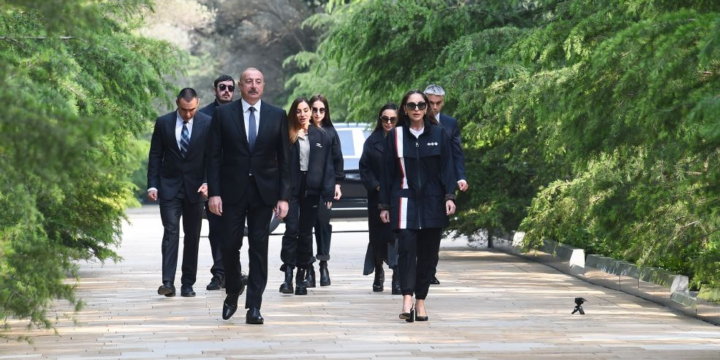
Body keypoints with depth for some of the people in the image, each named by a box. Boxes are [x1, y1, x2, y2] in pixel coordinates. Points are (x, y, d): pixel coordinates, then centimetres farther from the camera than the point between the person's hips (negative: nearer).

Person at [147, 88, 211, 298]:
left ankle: (188, 284, 11)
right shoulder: (163, 123, -1)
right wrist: (152, 185, -4)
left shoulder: (207, 124, -3)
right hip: (169, 186, -1)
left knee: (192, 236, 5)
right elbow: (155, 156, 3)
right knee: (170, 232, -10)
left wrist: (207, 182, -13)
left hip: (195, 187, 1)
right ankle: (168, 282, -16)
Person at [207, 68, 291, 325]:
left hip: (264, 191, 0)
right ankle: (233, 292, 26)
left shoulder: (277, 116, 4)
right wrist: (214, 193, -8)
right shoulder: (223, 114, 1)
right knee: (230, 245, 1)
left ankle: (254, 306, 3)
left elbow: (284, 159, 3)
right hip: (232, 190, 0)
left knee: (259, 248, 0)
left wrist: (283, 196, -3)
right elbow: (214, 156, 0)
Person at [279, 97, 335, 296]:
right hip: (292, 187, -2)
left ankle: (301, 278, 13)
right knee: (291, 229, -9)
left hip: (311, 189, 2)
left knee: (306, 232, 7)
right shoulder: (287, 135, 0)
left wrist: (328, 192, -2)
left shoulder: (321, 136, 5)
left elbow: (327, 165, 4)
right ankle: (288, 276, -9)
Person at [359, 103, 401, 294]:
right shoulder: (372, 141, 6)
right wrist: (376, 186, -7)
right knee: (378, 235, 11)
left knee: (397, 235, -11)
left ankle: (398, 278, -12)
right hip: (377, 196, 3)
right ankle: (378, 273, 30)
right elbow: (364, 168, 5)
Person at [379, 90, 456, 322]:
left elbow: (447, 167, 4)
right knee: (407, 247, -16)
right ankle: (407, 299, -24)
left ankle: (420, 300, 10)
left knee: (428, 253, 2)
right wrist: (384, 205, 5)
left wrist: (449, 196, -7)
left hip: (432, 202, 1)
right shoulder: (395, 136, 5)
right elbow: (387, 172, 7)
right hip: (404, 200, -1)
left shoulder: (439, 134, 6)